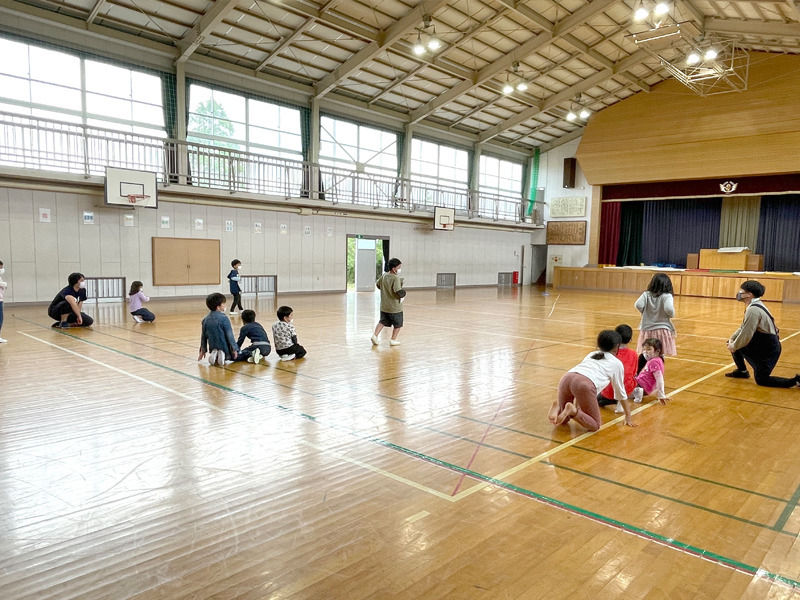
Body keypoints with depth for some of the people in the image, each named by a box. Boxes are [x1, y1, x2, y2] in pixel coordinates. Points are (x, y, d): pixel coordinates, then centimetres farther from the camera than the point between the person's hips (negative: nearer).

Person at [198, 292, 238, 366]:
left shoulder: (205, 319, 2)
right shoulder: (223, 318, -17)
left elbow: (203, 336, 10)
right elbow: (229, 335, -16)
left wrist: (203, 350, 20)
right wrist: (234, 349, -8)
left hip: (213, 348, 6)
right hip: (225, 348, -6)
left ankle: (214, 354, -1)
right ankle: (223, 354, -10)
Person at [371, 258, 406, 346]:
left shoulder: (384, 275, 2)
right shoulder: (396, 278, -22)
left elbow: (378, 285, 18)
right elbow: (398, 291, -30)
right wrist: (403, 294, -9)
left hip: (384, 306, 6)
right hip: (395, 307, -6)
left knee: (382, 322, 18)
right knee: (398, 324, 12)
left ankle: (375, 335, 3)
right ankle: (393, 340, 19)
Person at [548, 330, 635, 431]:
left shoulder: (591, 354, 35)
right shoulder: (616, 363, 22)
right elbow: (621, 392, 28)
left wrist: (577, 405, 52)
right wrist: (628, 417, 40)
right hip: (585, 384, -5)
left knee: (564, 420, 22)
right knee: (595, 426, 9)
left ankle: (558, 406, -9)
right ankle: (573, 411, -16)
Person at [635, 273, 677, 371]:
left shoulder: (646, 295, -2)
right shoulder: (667, 296, -9)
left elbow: (638, 305, -15)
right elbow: (669, 309, -26)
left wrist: (645, 312, 4)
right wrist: (672, 314, -5)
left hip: (647, 329, 3)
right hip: (663, 329, -3)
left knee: (643, 354, 13)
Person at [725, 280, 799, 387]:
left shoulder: (753, 310, -26)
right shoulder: (755, 305, 7)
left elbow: (746, 335, -25)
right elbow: (743, 328, 15)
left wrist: (734, 346, -10)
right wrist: (732, 339, 4)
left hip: (768, 351, -10)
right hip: (761, 345, 10)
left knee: (761, 380, -1)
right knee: (732, 343, 13)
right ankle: (742, 371, 25)